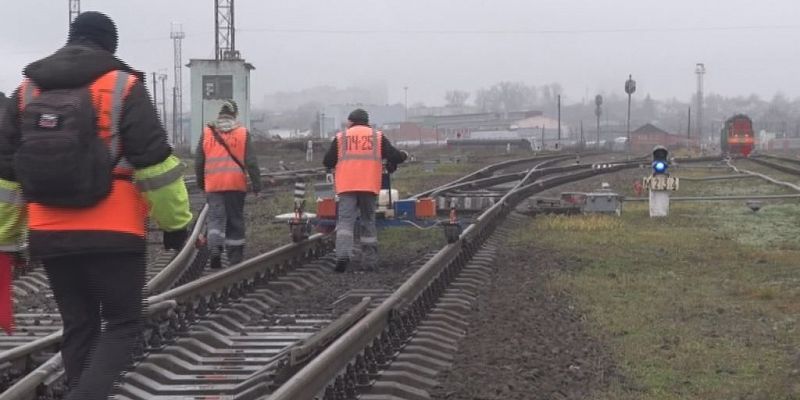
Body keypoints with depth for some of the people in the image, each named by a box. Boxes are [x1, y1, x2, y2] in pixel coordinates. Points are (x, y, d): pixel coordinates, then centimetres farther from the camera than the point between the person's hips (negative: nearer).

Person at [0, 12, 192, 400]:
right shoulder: (123, 87, -3)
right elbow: (155, 163, -7)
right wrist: (175, 222, 2)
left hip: (50, 236, 4)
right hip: (113, 235, -4)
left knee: (78, 326, 16)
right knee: (123, 324, 5)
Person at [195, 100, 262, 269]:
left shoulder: (207, 133, 4)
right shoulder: (242, 133, 0)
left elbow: (199, 161, 8)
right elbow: (251, 162, -2)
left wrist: (201, 182, 21)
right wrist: (256, 184, 3)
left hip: (213, 185, 0)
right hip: (236, 185, 0)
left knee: (215, 217, 0)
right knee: (235, 220, 8)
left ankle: (215, 249, -24)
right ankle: (235, 257, 12)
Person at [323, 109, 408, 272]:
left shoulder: (341, 137, 10)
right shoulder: (377, 136, 11)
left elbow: (327, 162, 11)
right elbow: (394, 156, 7)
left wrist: (338, 163, 33)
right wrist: (404, 155, 29)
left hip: (347, 185, -1)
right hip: (370, 185, 1)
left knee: (345, 220, -5)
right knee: (368, 221, 11)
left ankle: (343, 254, -27)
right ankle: (369, 260, 11)